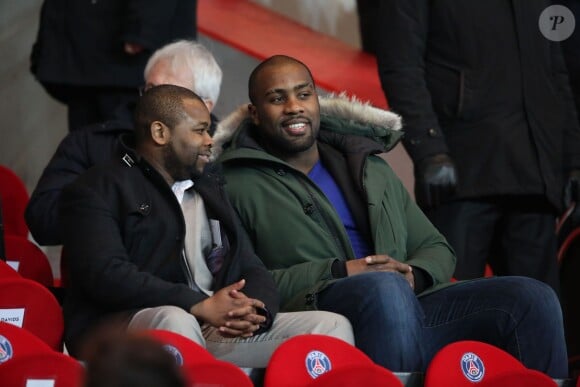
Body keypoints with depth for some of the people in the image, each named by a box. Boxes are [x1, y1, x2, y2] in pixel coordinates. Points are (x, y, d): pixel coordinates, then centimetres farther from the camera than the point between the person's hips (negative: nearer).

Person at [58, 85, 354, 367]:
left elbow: (252, 271, 21)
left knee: (330, 326, -11)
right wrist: (200, 306, -19)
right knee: (175, 322, -40)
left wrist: (256, 310, -6)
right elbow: (105, 275, -12)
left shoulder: (209, 190, 25)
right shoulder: (99, 189, 4)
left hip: (218, 329, 6)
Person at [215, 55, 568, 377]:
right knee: (383, 288, -40)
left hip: (407, 304, 6)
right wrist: (337, 273, -13)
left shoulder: (373, 170, 28)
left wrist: (414, 274, 2)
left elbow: (437, 250, 28)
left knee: (532, 298, -16)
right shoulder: (238, 186, 10)